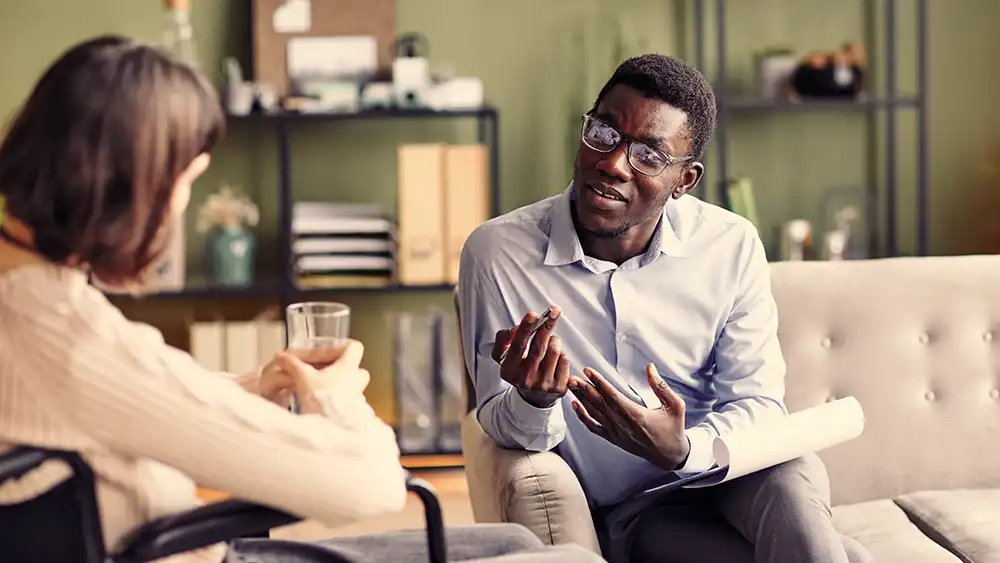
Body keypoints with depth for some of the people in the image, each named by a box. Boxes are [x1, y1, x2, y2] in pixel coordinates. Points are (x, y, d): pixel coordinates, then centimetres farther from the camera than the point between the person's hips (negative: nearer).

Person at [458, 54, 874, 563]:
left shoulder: (732, 248, -4)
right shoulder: (495, 253, -10)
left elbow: (759, 404, -4)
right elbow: (502, 425, -4)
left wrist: (684, 451, -25)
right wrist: (534, 402, -28)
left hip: (732, 485, 3)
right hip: (626, 516, -3)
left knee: (791, 474, -33)